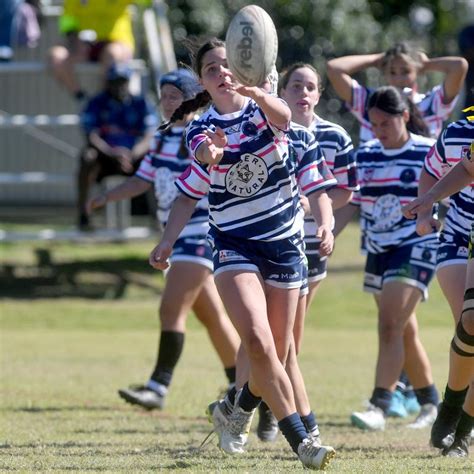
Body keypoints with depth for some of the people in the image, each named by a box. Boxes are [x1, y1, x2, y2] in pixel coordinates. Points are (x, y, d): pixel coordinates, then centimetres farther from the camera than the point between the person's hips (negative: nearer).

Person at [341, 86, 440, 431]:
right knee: (405, 332, 13)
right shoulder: (366, 155, 6)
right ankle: (430, 403, 27)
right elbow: (352, 205, 13)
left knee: (390, 325, -19)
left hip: (415, 250, -6)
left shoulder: (429, 153, -9)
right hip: (378, 250, 6)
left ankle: (379, 407, -23)